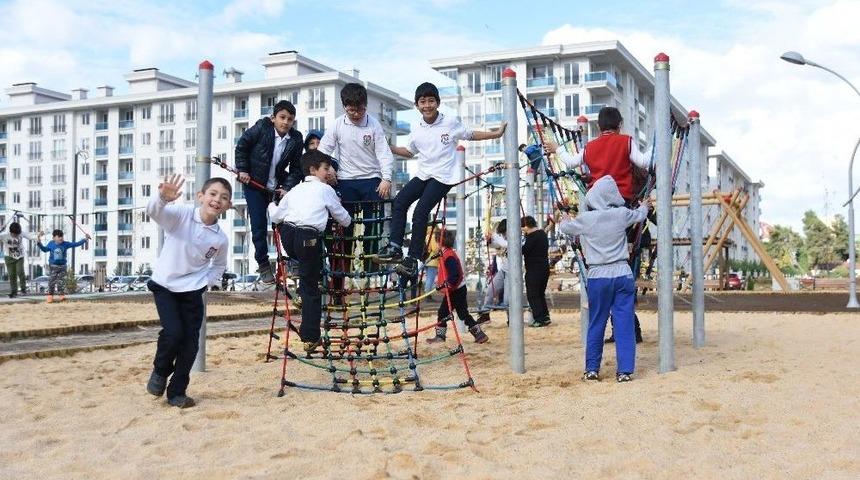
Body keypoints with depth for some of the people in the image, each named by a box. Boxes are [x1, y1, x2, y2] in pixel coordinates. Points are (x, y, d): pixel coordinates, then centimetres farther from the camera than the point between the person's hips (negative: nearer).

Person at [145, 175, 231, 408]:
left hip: (192, 291, 3)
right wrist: (163, 197, -57)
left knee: (190, 341, 0)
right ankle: (160, 372, 14)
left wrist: (207, 281, -4)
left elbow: (219, 266, 14)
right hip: (164, 286, -3)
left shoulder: (220, 238, -6)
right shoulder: (181, 214, -16)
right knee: (173, 332, -17)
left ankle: (177, 391, 17)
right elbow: (154, 211, -35)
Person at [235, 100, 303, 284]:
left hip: (278, 186, 2)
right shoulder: (261, 127, -16)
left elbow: (295, 168, -4)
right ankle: (263, 265, 8)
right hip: (255, 184, -2)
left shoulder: (296, 139, -10)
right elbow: (241, 146, -4)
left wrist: (287, 187, -16)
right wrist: (243, 170, -7)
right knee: (259, 225, -2)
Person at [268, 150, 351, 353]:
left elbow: (275, 216, 23)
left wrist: (271, 206, 45)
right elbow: (344, 219, 19)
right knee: (311, 289, 2)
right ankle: (310, 338, 4)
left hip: (287, 236, 4)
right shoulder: (325, 189, 13)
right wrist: (347, 221, 42)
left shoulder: (295, 190, 24)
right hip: (309, 238, -4)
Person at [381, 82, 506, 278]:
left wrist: (496, 134, 8)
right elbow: (409, 151, 24)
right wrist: (388, 148, 13)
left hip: (443, 176, -6)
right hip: (423, 174, 6)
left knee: (420, 212, -17)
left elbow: (470, 135, 10)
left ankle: (413, 259, -13)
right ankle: (395, 248, -8)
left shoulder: (451, 122, -4)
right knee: (399, 202, -10)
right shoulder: (417, 132, 8)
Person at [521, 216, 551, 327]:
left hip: (534, 270, -9)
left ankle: (539, 319, -4)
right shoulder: (542, 234, 13)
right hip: (544, 268, 9)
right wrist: (526, 236, 11)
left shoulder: (532, 236, -16)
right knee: (540, 294, 18)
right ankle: (545, 317, 20)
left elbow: (524, 250, -21)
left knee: (532, 296, -3)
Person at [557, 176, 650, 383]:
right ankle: (624, 370, 5)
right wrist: (645, 205, 45)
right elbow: (640, 215, 21)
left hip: (598, 277, 0)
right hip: (622, 274, 0)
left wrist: (564, 219, 39)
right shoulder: (622, 214, -2)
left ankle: (592, 369, 15)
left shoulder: (585, 219, -5)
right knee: (624, 324, 3)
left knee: (596, 324, 10)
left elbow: (564, 227, 15)